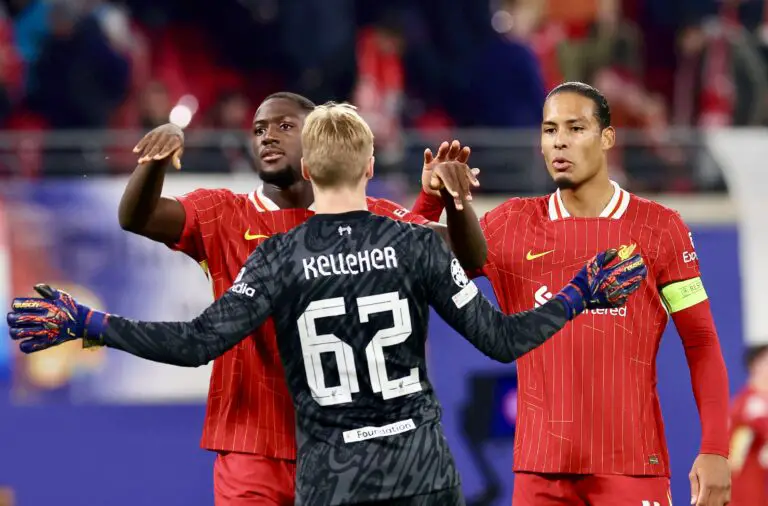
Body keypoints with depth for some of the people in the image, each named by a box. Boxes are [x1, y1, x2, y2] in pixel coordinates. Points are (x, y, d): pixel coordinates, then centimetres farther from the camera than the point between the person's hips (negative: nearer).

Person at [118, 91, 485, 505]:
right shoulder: (222, 216, 4)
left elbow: (468, 258, -3)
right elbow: (135, 217, -10)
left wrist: (455, 199, -24)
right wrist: (157, 160, -31)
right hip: (253, 455, -1)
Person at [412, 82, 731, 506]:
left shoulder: (658, 228, 1)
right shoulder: (510, 225, 7)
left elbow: (702, 344, 1)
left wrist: (715, 451, -8)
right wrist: (431, 199, -7)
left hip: (631, 467, -2)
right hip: (539, 469, 2)